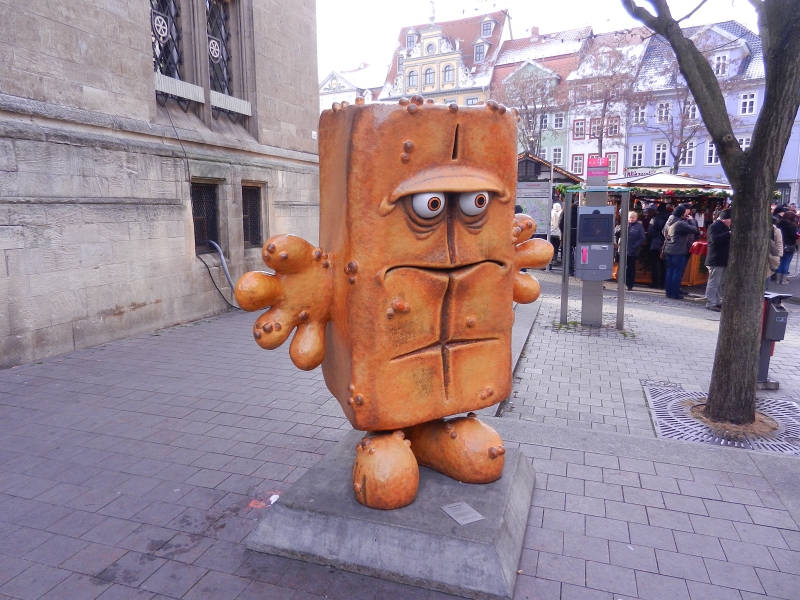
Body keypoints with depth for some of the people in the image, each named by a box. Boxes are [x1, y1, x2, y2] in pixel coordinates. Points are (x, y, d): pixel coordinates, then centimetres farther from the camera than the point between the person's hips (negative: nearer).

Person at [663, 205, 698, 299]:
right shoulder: (680, 223, -16)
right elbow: (694, 229, -15)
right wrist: (691, 220, 1)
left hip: (668, 250, 8)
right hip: (678, 252, -8)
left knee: (669, 271, 10)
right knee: (677, 273, -2)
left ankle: (669, 293, 13)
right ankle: (675, 294, 0)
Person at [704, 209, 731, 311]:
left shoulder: (725, 227, 20)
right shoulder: (714, 227, -11)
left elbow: (727, 240, 27)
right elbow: (715, 239, -27)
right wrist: (729, 233, -27)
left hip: (724, 260, 10)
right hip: (715, 260, -10)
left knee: (721, 283, 14)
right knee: (713, 283, -7)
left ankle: (718, 302, 21)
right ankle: (710, 303, -4)